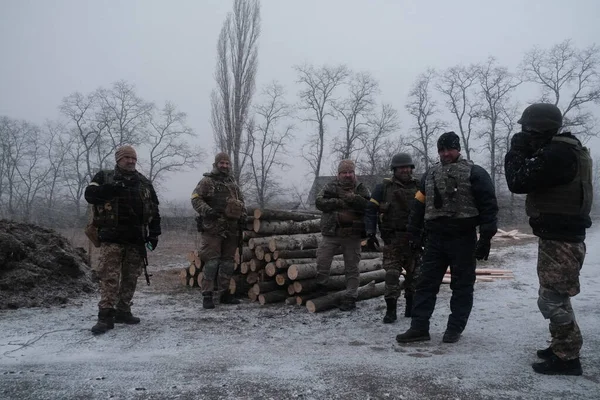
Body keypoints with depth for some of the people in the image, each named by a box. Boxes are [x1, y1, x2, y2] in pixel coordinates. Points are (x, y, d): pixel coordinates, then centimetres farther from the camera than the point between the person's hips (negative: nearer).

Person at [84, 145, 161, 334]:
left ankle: (123, 311, 18)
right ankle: (106, 315, -7)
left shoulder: (144, 182, 15)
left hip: (136, 238, 4)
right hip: (112, 236, -3)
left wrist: (154, 232, 5)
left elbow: (154, 209, 14)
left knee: (130, 277, 8)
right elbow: (90, 194, -9)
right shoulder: (104, 177, 8)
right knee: (109, 276, -9)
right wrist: (112, 189, -24)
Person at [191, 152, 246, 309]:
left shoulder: (233, 184, 19)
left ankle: (225, 293, 21)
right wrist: (207, 210, -21)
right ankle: (207, 295, -3)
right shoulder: (207, 181, 0)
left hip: (231, 229, 6)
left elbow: (241, 201, 28)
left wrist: (242, 215, 10)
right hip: (213, 228, -6)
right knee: (211, 261, -8)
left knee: (228, 261, 11)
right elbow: (195, 198, -6)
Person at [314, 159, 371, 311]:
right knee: (322, 262, -1)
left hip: (352, 235, 0)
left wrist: (352, 198, -22)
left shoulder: (361, 189, 6)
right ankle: (320, 290, 22)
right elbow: (319, 202, -9)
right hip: (331, 232, 0)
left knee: (351, 267, 6)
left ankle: (350, 297, 17)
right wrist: (339, 202, -19)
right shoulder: (330, 187, 6)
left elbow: (369, 205, -10)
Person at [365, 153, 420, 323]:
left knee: (413, 273, 9)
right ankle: (391, 310, 1)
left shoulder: (418, 187, 9)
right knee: (391, 273, -6)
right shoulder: (384, 187, 0)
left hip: (413, 238, 3)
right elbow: (371, 210, -1)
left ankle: (411, 307, 23)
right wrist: (370, 233, -10)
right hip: (392, 238, -3)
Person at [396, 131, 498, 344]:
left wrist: (486, 238, -12)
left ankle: (454, 328, 16)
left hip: (463, 239, -4)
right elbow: (418, 206, 16)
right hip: (435, 238, 4)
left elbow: (488, 206, -7)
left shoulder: (474, 173, -2)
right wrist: (414, 233, 12)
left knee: (462, 285, 5)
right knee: (426, 283, 4)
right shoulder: (430, 175, 13)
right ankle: (419, 327, 9)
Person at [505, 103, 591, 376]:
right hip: (560, 236, 11)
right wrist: (525, 153, 7)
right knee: (556, 296, 20)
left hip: (560, 240, -11)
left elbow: (518, 182, -22)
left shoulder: (557, 153, -21)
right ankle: (563, 347, 33)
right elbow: (533, 180, 19)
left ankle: (567, 358, 7)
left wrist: (516, 151, -8)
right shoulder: (564, 150, 13)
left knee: (551, 300, -4)